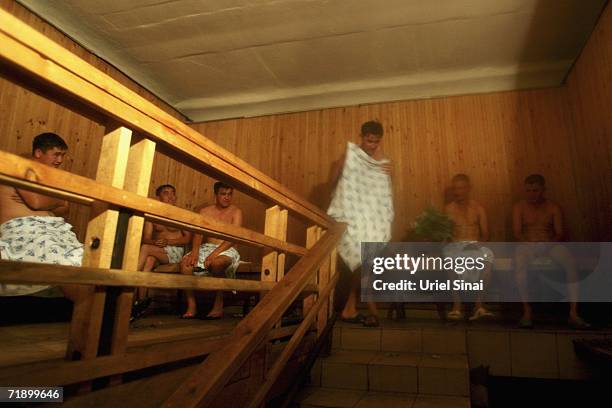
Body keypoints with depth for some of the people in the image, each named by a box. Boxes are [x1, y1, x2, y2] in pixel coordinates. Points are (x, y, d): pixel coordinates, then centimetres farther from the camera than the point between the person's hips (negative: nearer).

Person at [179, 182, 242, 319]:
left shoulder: (236, 212, 3)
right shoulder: (205, 211, 14)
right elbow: (198, 233, 1)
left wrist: (215, 252, -23)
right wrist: (195, 250, -20)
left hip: (226, 250, -4)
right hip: (206, 247, 4)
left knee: (217, 262, -37)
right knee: (186, 263, -24)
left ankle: (218, 307, -25)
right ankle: (191, 306, -18)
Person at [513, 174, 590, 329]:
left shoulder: (554, 207, 12)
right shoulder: (519, 207, 8)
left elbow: (559, 233, 3)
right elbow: (517, 233, -1)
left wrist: (550, 242, -18)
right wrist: (530, 242, -20)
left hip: (551, 245, 2)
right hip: (527, 245, -2)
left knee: (571, 262, -30)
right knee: (520, 262, -37)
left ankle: (573, 313, -28)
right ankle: (527, 311, -32)